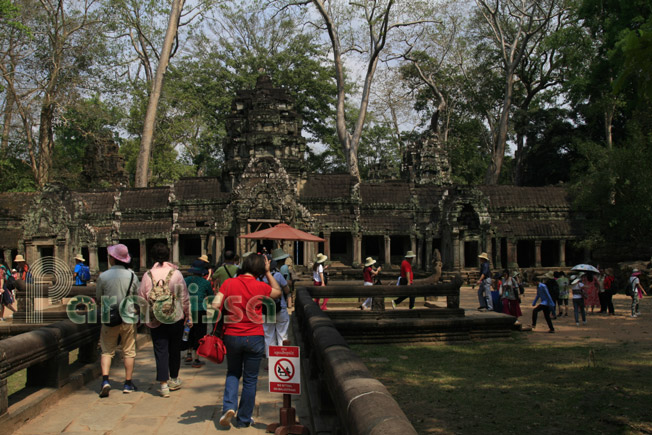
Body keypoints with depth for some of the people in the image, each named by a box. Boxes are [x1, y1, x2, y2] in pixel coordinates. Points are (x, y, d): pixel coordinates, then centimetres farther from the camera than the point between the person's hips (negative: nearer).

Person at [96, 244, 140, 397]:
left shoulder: (103, 276, -9)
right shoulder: (132, 276, -5)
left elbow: (98, 297, 2)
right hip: (128, 318, 1)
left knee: (107, 351, 10)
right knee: (128, 351, 10)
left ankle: (105, 380, -5)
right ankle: (128, 383, 13)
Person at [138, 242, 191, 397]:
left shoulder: (148, 275, -4)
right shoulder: (175, 273, -7)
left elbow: (141, 298, 1)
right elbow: (185, 297, -3)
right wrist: (188, 316, 6)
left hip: (156, 320, 0)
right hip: (176, 318, 0)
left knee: (160, 351, 4)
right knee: (174, 349, 15)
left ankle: (164, 384, -1)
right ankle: (174, 379, 29)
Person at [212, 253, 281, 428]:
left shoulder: (229, 283, -5)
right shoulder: (260, 286, -7)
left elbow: (216, 305, -11)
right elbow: (278, 292, 13)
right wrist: (268, 272, 18)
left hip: (231, 336, 2)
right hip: (254, 337, -2)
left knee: (233, 373, 22)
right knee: (250, 379, 11)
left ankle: (229, 406, 1)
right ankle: (243, 419, 19)